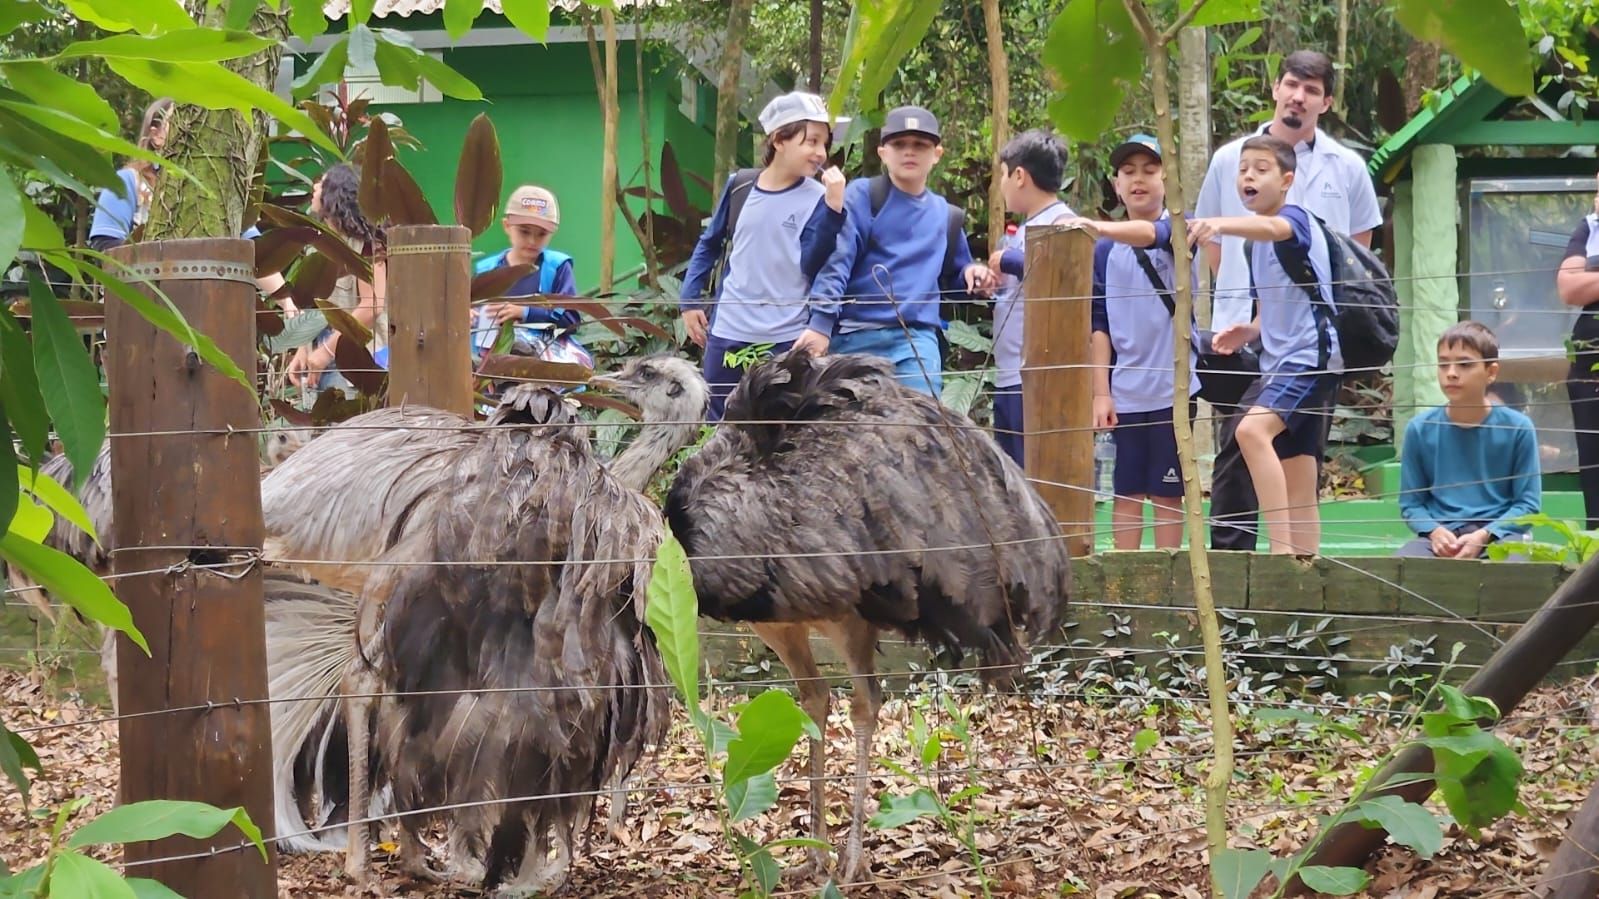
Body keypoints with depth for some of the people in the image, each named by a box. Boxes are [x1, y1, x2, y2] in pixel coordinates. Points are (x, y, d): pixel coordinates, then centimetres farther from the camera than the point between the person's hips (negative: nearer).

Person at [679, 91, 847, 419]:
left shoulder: (817, 199, -4)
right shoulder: (739, 185, 2)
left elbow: (812, 266, -13)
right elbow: (709, 244, 15)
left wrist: (833, 209, -20)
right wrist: (690, 299, 11)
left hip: (788, 339, -2)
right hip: (728, 331, 2)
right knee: (718, 425, 9)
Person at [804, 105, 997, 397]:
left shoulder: (946, 216, 16)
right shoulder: (862, 196, 1)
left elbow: (954, 278, 29)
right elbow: (835, 260, -10)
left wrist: (972, 276, 4)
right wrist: (821, 322, -22)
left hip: (917, 340, 2)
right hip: (854, 337, -2)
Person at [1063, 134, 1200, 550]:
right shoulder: (1105, 251, 7)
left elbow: (1152, 233, -26)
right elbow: (1100, 324, 8)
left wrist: (1098, 227, -43)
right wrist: (1101, 391, 1)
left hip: (1172, 389, -2)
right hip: (1124, 392, 3)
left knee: (1167, 493, 4)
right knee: (1126, 492, 6)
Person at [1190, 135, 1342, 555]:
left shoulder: (1295, 217, -8)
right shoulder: (1257, 242, 17)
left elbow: (1272, 227, -34)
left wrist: (1221, 224, -52)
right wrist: (1249, 331, 4)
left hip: (1310, 355, -10)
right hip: (1278, 360, 10)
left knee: (1252, 430, -31)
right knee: (1299, 494, 8)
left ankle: (1282, 548, -34)